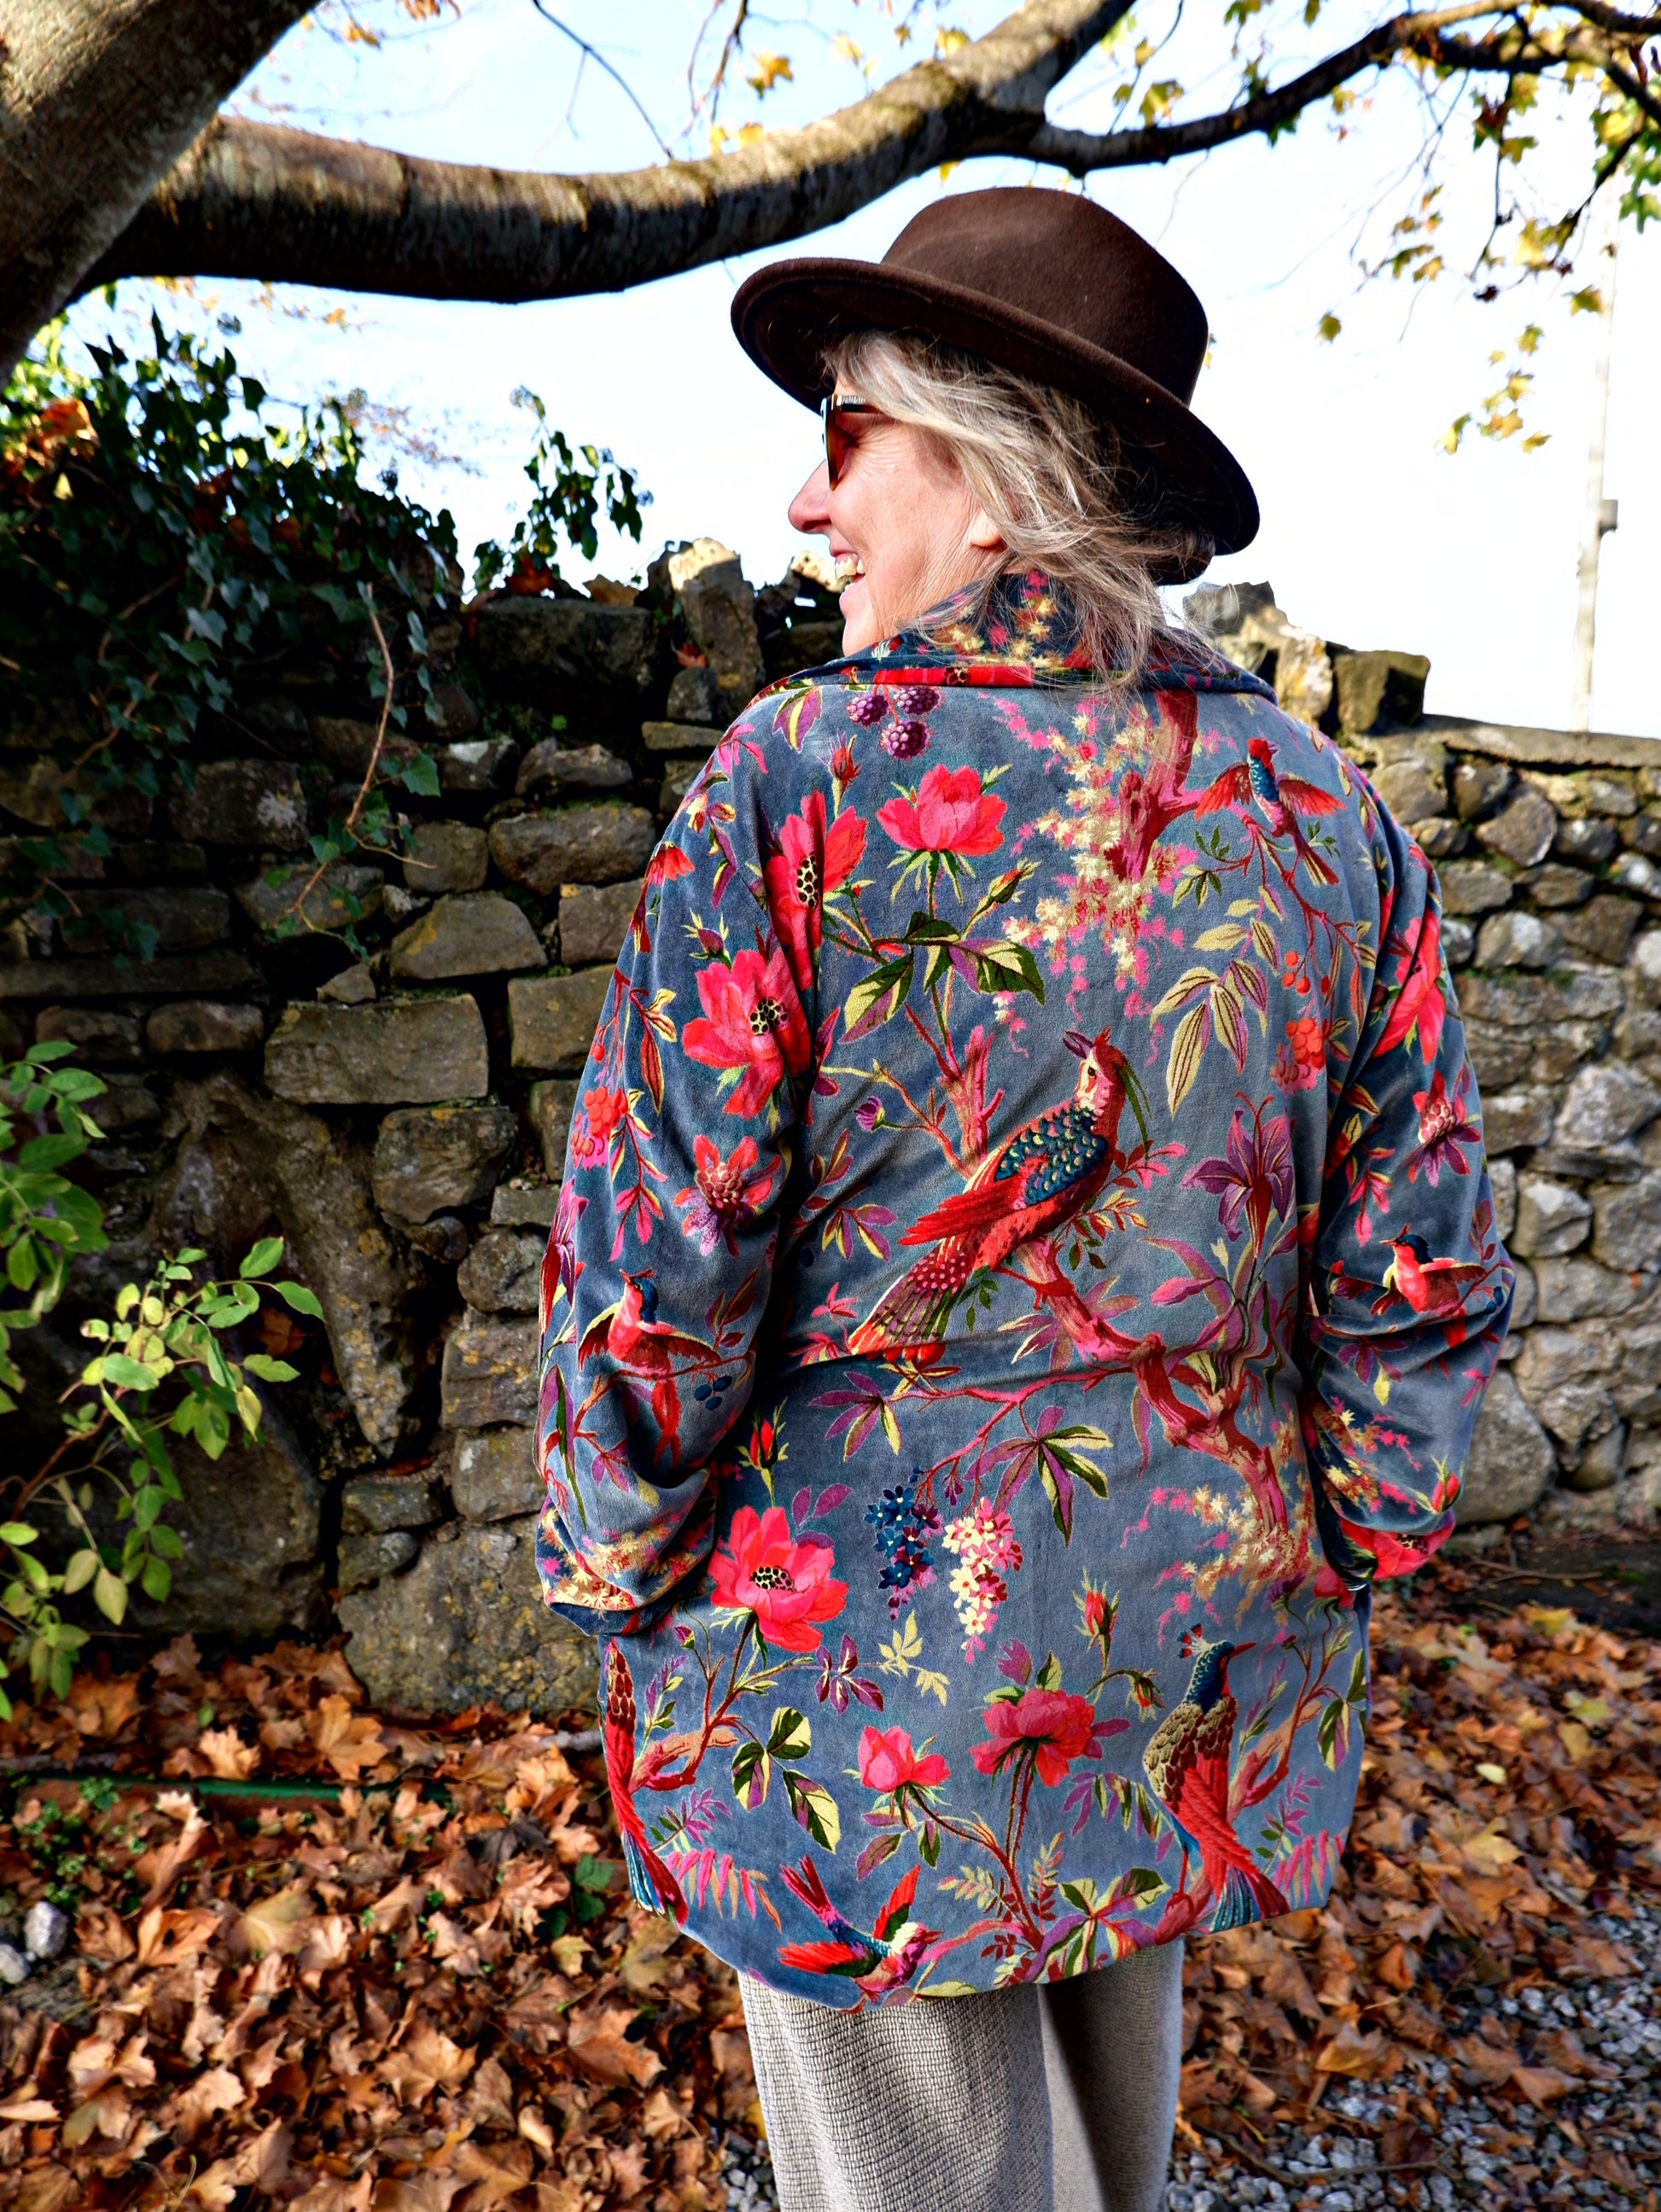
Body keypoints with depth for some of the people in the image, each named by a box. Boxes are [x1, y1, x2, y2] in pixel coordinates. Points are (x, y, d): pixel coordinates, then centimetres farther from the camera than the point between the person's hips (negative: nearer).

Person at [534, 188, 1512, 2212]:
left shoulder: (800, 776, -17)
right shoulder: (1320, 811, -2)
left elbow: (652, 1269, -16)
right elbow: (1423, 1296, 1)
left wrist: (616, 1591, -1)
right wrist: (1319, 1586, 12)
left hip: (863, 1673, -5)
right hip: (1205, 1681, 5)